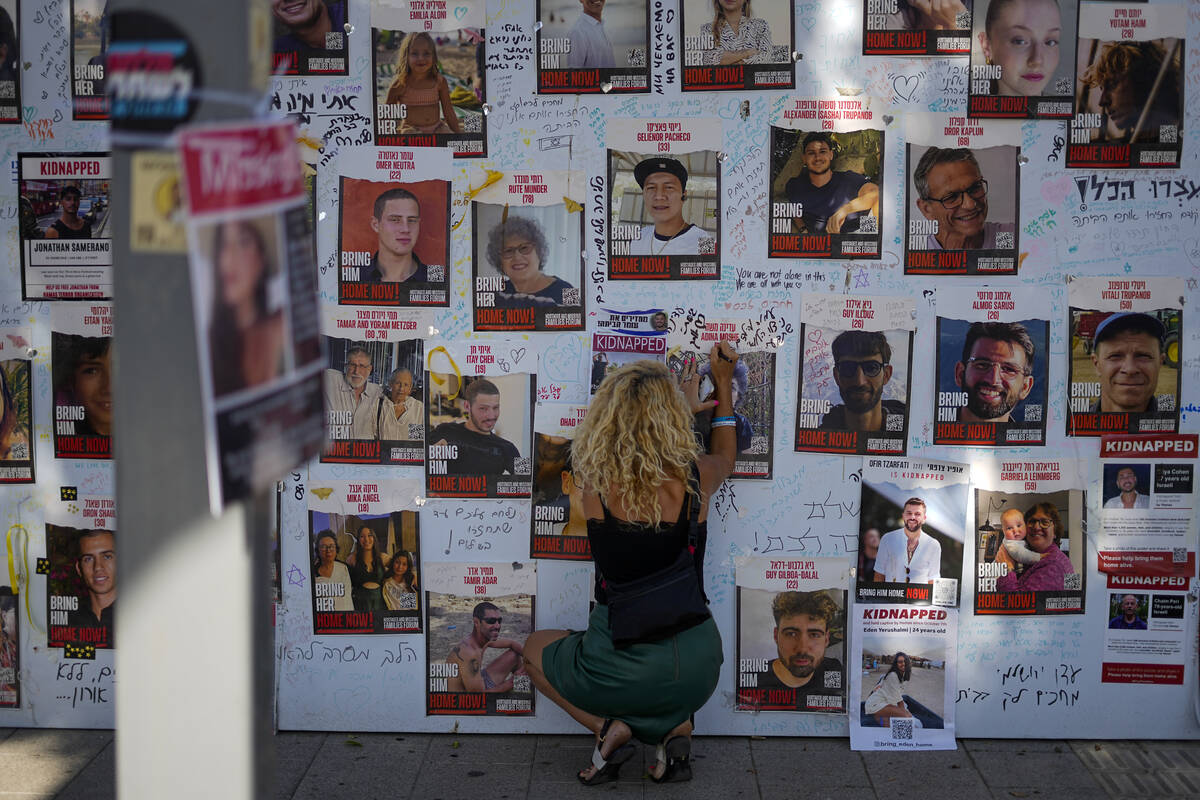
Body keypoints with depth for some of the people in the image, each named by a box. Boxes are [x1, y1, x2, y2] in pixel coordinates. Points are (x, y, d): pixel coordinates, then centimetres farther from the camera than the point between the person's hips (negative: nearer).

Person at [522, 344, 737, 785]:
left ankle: (609, 726, 5)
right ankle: (675, 725, 10)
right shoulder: (694, 478, -9)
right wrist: (723, 385, 30)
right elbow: (726, 455, 19)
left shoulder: (595, 482, -12)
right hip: (697, 666, 2)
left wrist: (686, 405, 25)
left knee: (535, 646, 29)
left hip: (623, 664, -2)